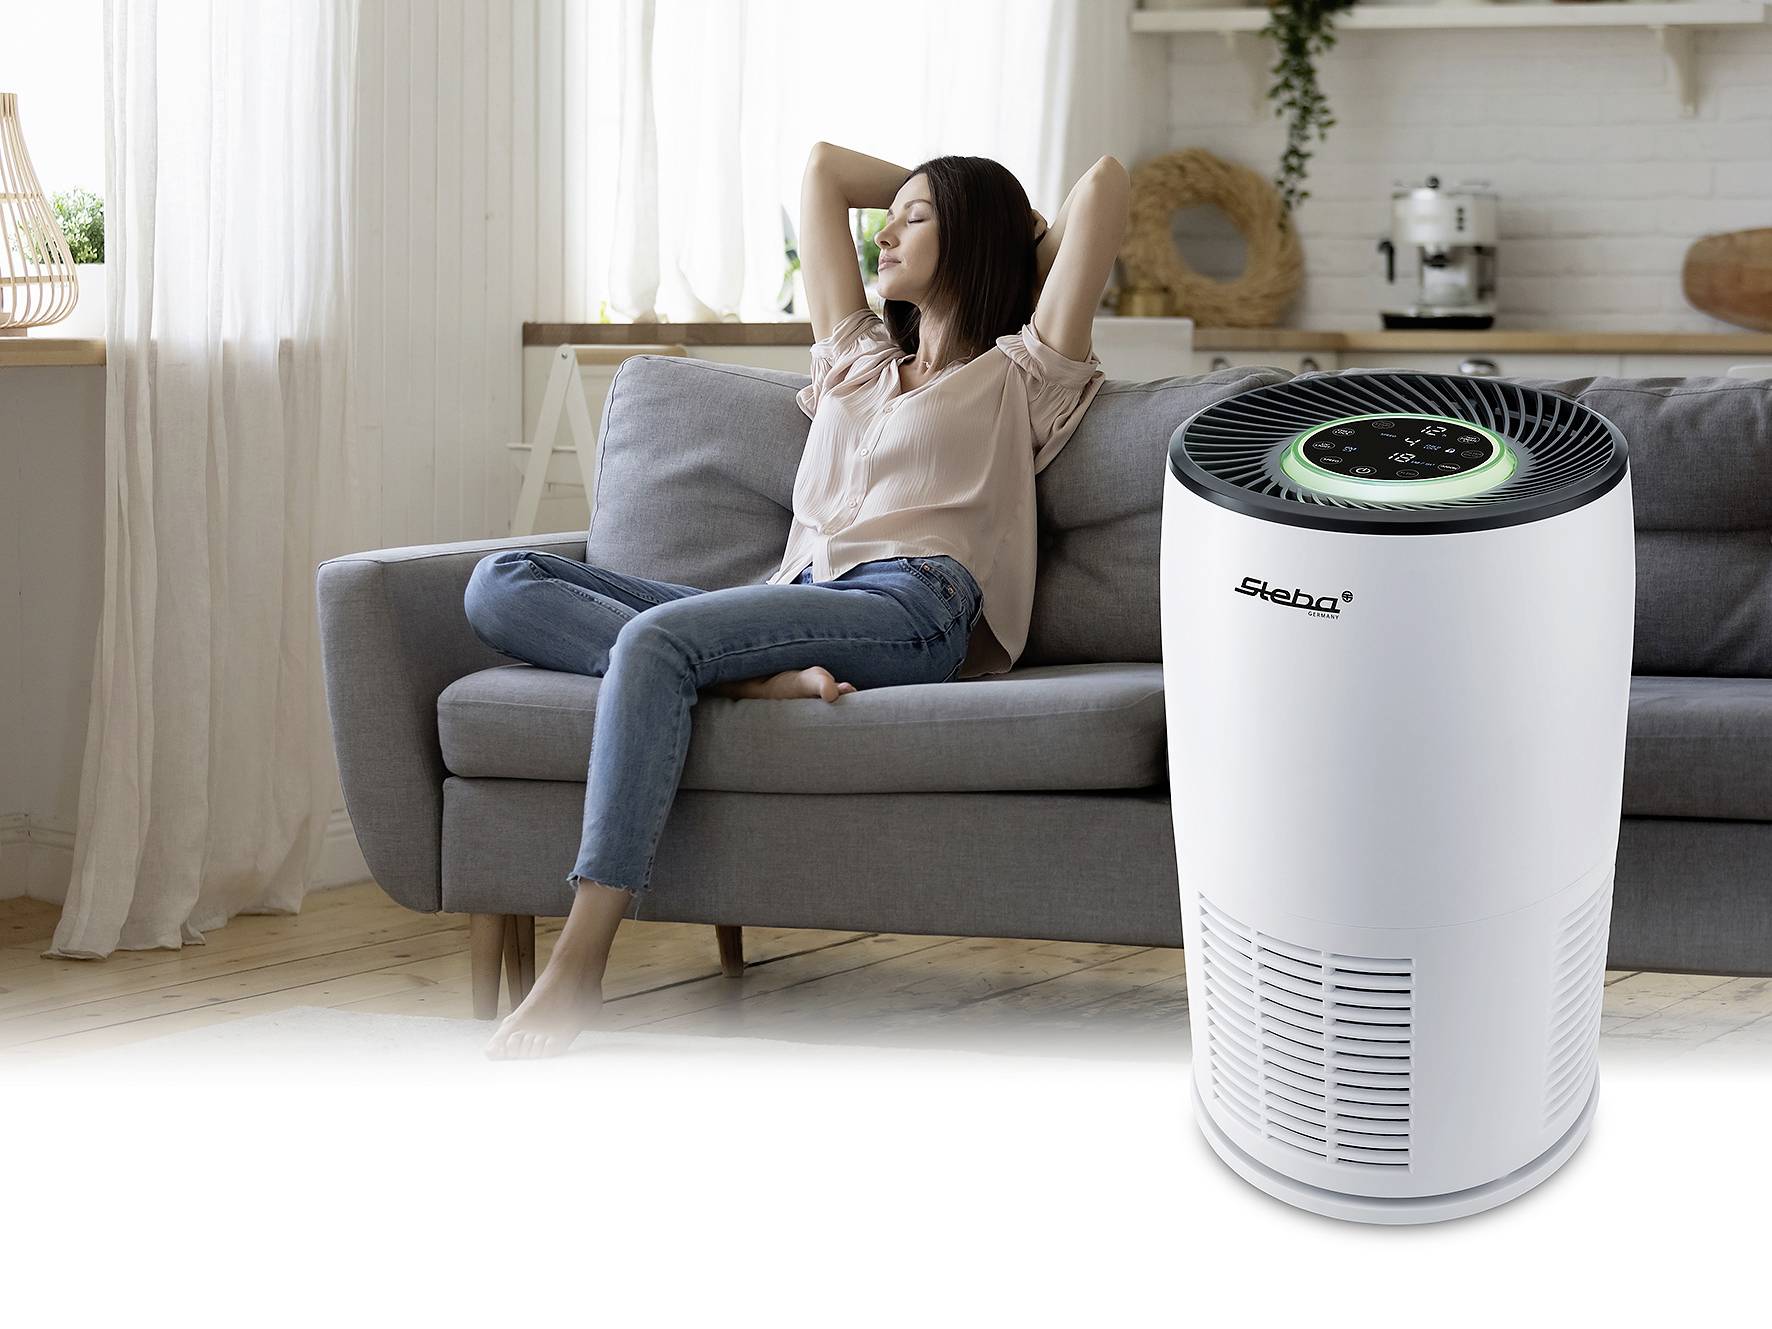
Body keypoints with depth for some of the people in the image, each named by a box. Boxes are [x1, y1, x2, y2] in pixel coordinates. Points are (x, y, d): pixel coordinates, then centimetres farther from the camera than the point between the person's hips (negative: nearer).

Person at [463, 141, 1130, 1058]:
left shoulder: (1019, 374, 18)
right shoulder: (859, 357, 35)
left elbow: (1106, 182, 11)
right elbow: (823, 166, 41)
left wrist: (1036, 242, 29)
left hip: (907, 605, -7)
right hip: (795, 598, 7)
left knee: (655, 637, -34)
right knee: (501, 584, -10)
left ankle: (575, 978, -41)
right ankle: (759, 680, -33)